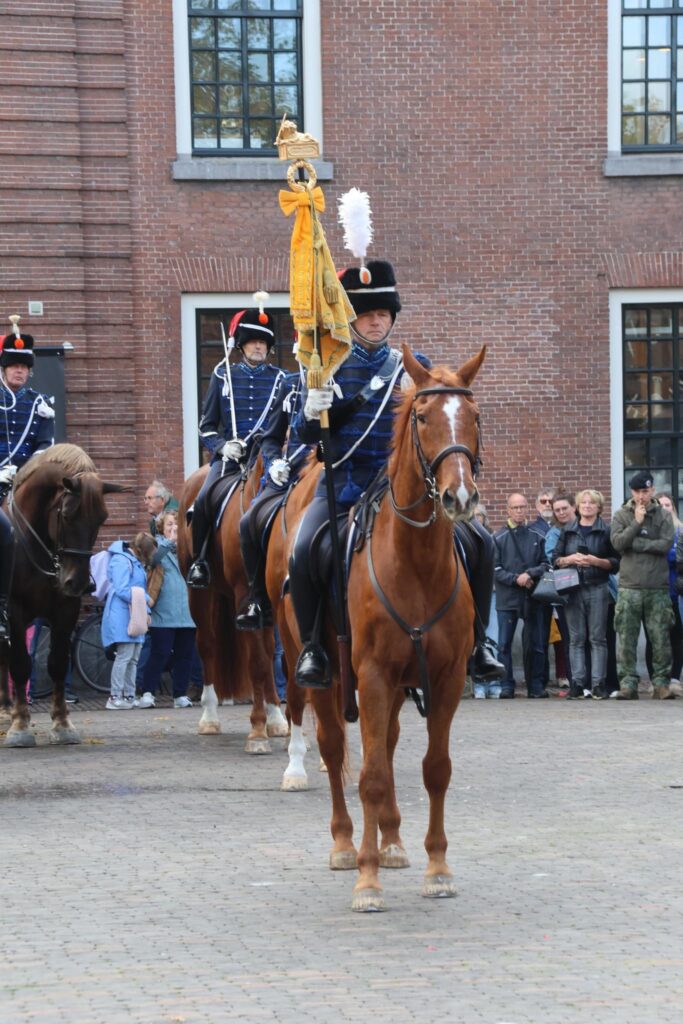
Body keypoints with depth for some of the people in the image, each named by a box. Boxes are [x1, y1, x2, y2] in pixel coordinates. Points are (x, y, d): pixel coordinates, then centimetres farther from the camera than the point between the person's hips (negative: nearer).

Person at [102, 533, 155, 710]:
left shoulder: (135, 562, 18)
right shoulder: (122, 561, -13)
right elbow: (122, 590, -20)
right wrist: (146, 599, -13)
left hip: (135, 618, 10)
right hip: (122, 617, -10)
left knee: (133, 658, 10)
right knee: (124, 655, -12)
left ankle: (129, 696, 15)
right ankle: (115, 697, -10)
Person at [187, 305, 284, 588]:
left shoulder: (280, 379, 11)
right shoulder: (223, 376, 10)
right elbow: (206, 426, 11)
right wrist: (222, 447, -8)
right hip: (229, 457, 0)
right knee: (203, 501, -23)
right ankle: (199, 563, -8)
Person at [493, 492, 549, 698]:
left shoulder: (536, 537, 9)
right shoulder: (499, 538, 3)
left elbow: (545, 565, 8)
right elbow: (495, 569, -2)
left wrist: (530, 574, -10)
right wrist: (515, 579, -13)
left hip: (532, 597, 2)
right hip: (507, 597, -2)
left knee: (536, 644, 3)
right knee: (504, 644, -2)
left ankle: (536, 685, 10)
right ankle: (506, 685, 4)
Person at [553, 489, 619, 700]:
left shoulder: (606, 531, 5)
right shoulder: (567, 530, 13)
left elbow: (616, 562, 2)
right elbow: (555, 560, 12)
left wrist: (597, 561, -12)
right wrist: (571, 559, -7)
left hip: (598, 588, -2)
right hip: (573, 588, 2)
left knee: (597, 637, -3)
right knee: (576, 638, 1)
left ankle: (598, 683, -3)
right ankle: (577, 683, 1)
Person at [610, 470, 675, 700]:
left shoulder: (663, 516, 6)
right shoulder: (622, 515, 7)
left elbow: (666, 544, -7)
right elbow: (617, 543, -6)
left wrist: (635, 543, -9)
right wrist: (637, 523, -12)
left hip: (658, 588, 0)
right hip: (629, 587, 0)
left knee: (661, 639, 1)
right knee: (626, 640, -1)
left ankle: (662, 684, 8)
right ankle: (628, 684, 3)